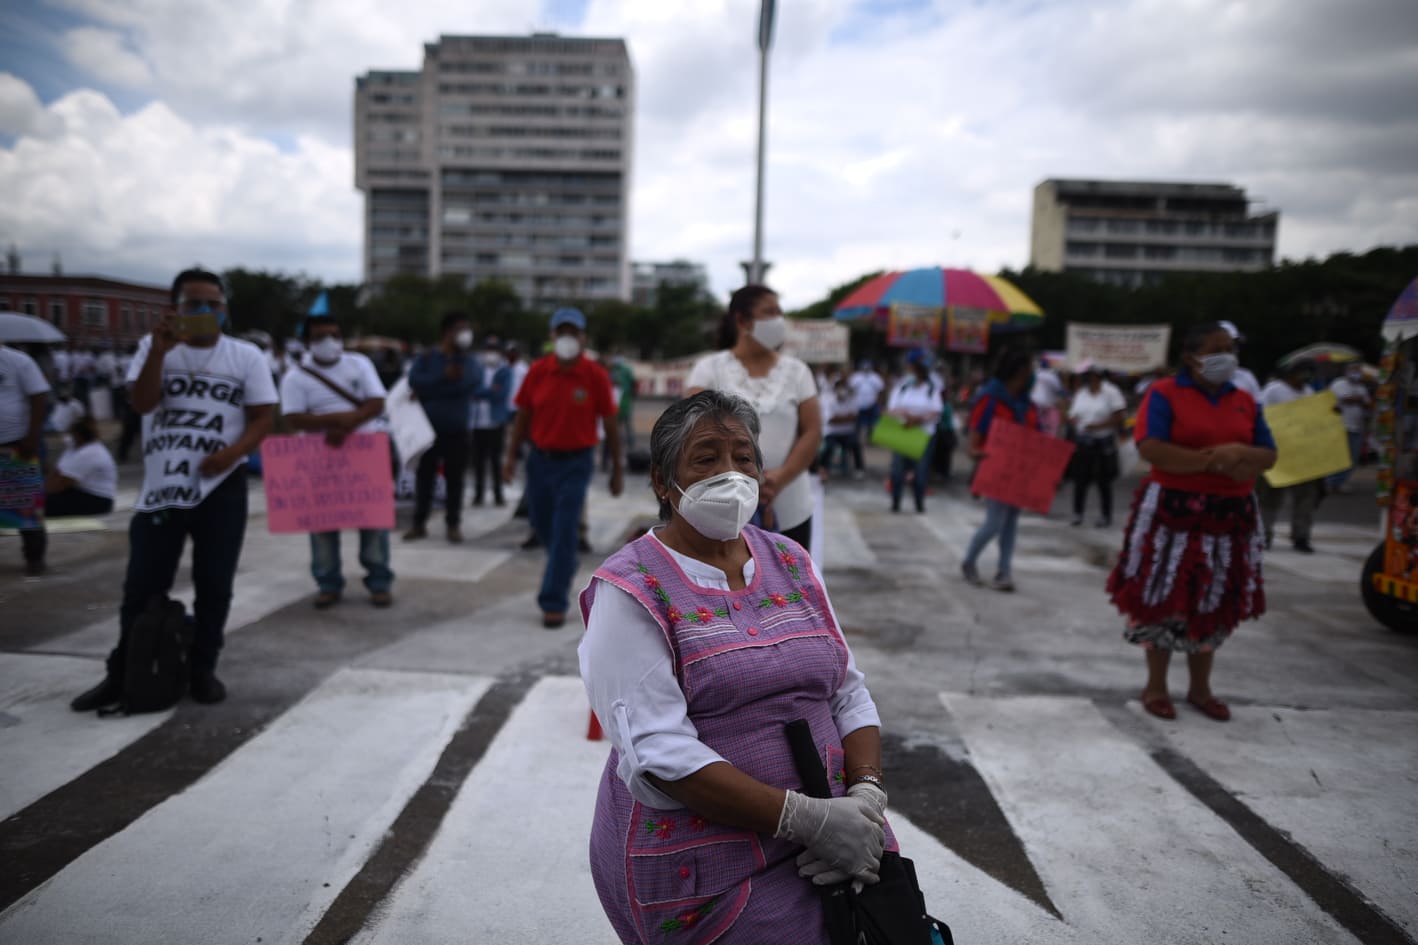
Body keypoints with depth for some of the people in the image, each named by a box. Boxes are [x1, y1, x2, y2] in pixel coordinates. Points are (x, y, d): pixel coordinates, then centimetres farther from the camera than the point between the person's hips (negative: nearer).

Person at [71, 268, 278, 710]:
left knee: (214, 586, 6)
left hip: (221, 487, 0)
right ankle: (122, 675, 19)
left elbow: (264, 416, 1)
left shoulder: (246, 355, 3)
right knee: (142, 586, 5)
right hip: (161, 486, 1)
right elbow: (141, 403, -9)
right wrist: (160, 349, -21)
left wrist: (232, 452, -16)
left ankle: (202, 670, 20)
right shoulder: (154, 347, 6)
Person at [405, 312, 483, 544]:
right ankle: (419, 523, 15)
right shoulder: (426, 358, 5)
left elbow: (467, 386, -15)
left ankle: (454, 524, 14)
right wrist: (444, 377, -19)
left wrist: (430, 391, -17)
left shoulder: (472, 364, 4)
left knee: (454, 479, 5)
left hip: (457, 431, 0)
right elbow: (415, 381, -13)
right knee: (424, 477, 6)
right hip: (428, 429, 0)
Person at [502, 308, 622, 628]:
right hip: (540, 459, 4)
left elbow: (610, 424, -3)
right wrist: (511, 457, 2)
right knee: (541, 524, 17)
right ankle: (563, 566, 48)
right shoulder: (537, 371, -2)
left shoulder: (596, 376, -8)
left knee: (564, 533, -7)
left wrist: (618, 469, -1)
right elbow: (523, 416, 6)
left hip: (576, 462, -3)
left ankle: (554, 603, 2)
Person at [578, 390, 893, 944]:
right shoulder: (631, 590, -9)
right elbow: (659, 752, -18)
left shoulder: (792, 563, 8)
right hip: (699, 858, -5)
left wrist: (867, 793, -10)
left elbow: (849, 695, 8)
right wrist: (807, 819, -22)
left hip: (823, 830, 6)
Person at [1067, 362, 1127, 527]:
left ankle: (1105, 515, 11)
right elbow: (1072, 416, 17)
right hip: (1082, 442, 4)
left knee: (1104, 481, 2)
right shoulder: (1079, 393, 11)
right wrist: (1073, 420, -8)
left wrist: (1098, 426, -18)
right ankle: (1078, 513, 13)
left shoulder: (1110, 392, -5)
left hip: (1103, 443, -4)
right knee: (1080, 479, 3)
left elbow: (1120, 418, -9)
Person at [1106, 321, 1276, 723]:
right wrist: (1211, 458, -20)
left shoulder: (1244, 400, 11)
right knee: (1164, 599, 1)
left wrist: (1241, 456, -13)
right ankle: (1156, 686, 16)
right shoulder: (1164, 393, -6)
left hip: (1230, 515, 5)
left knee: (1213, 604, 12)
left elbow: (1269, 456, 9)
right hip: (1172, 512, -5)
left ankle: (1200, 689, 25)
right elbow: (1150, 449, -19)